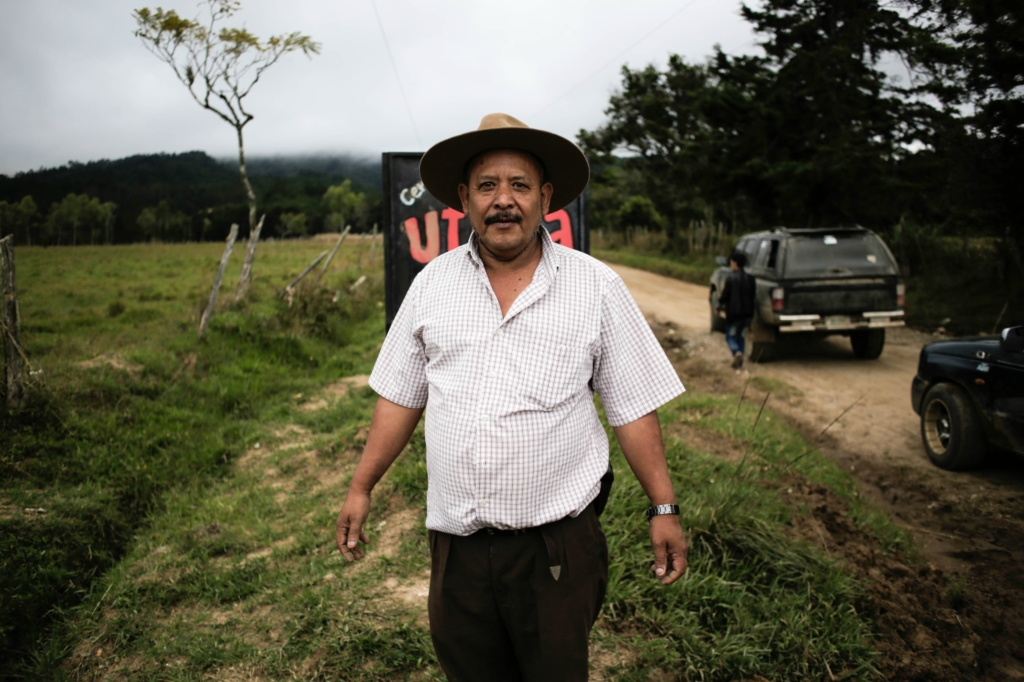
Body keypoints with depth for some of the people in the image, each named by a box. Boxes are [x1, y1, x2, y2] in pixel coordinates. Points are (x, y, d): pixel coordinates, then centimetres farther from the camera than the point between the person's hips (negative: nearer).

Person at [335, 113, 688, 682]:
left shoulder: (595, 287, -4)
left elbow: (633, 407, -1)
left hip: (557, 542, -2)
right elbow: (401, 396, 9)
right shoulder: (432, 283, 3)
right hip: (455, 539, 3)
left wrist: (663, 509, -2)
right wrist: (361, 489, 9)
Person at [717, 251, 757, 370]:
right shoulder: (750, 278, 4)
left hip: (734, 313, -5)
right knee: (741, 336, 16)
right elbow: (753, 294, 9)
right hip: (747, 314, 5)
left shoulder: (731, 278, -14)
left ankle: (737, 352, -21)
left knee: (730, 336, 7)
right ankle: (739, 363, 16)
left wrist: (720, 304, 5)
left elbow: (725, 295, -12)